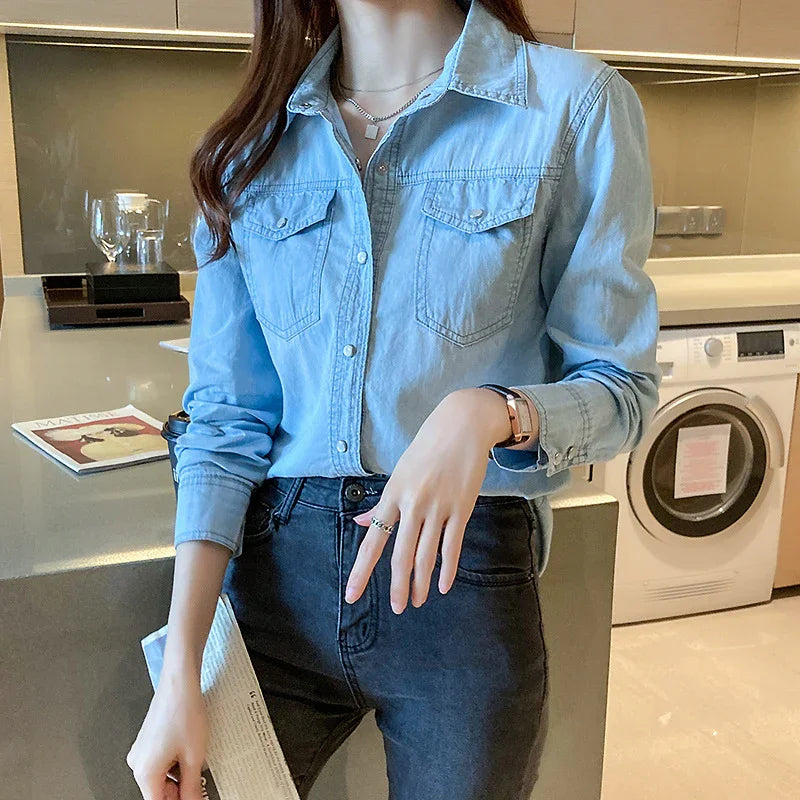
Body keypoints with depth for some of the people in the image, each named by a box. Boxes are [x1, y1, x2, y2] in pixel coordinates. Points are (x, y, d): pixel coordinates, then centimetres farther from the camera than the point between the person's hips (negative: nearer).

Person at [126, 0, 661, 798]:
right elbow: (224, 418, 1)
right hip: (278, 564, 3)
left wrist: (489, 412, -26)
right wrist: (179, 676, -6)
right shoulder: (254, 140, 4)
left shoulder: (575, 103, -6)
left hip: (462, 574, -2)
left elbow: (620, 389, -3)